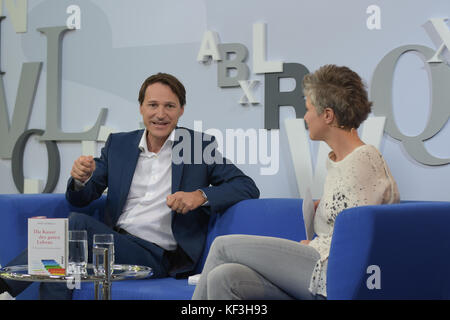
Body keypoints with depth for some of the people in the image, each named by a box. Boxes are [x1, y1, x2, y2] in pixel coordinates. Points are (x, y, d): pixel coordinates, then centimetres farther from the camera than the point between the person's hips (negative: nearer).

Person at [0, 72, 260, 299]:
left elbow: (248, 187, 0)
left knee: (77, 224, -28)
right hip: (113, 241, 4)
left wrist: (201, 195, -18)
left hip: (156, 257, -4)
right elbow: (82, 199, 14)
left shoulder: (200, 145, 6)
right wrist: (81, 179, -12)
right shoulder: (118, 144, 16)